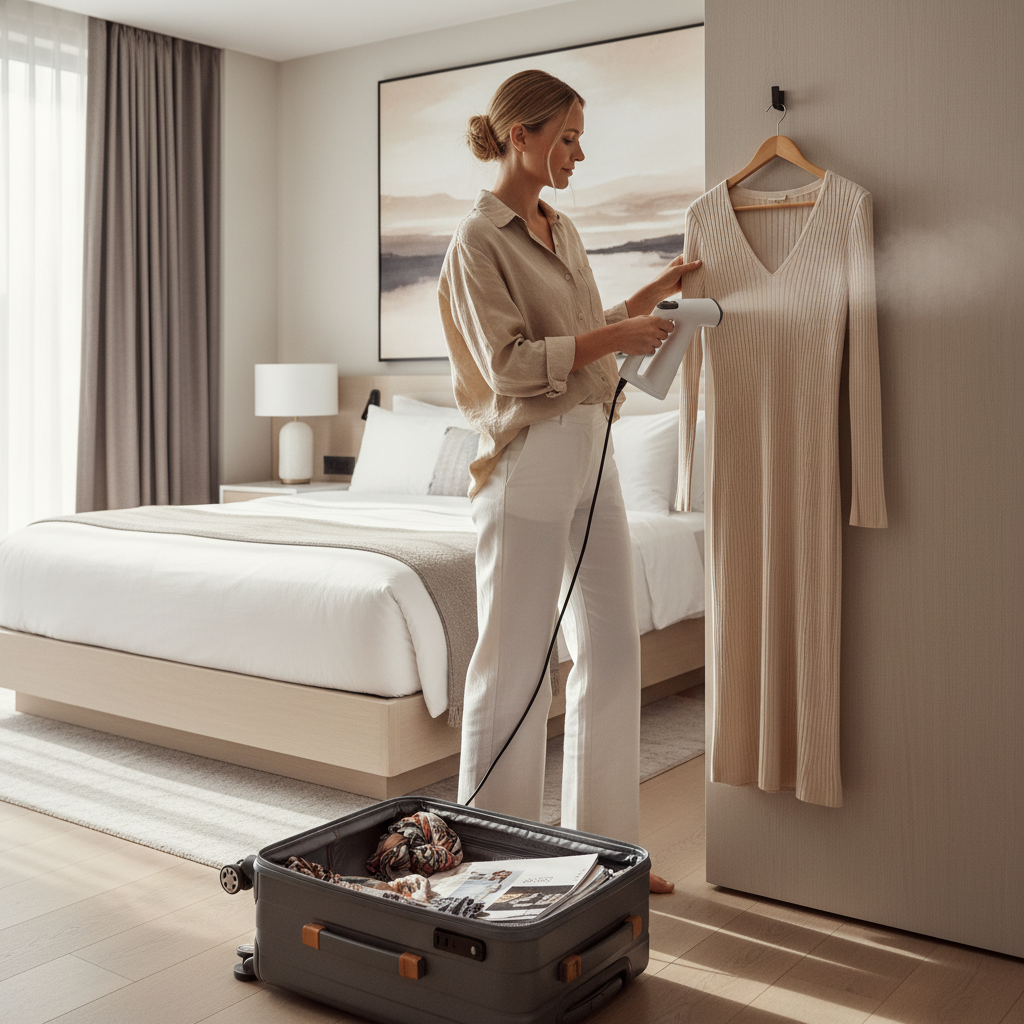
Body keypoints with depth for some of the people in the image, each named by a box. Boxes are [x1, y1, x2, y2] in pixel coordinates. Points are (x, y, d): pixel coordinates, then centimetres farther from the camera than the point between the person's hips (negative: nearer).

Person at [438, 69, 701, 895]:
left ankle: (605, 847, 22)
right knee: (516, 662, -2)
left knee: (614, 651, 9)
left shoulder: (562, 231, 17)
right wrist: (614, 337, -16)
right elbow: (510, 364, -15)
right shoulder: (479, 241, -8)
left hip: (593, 451, 8)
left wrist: (651, 296, 17)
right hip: (528, 456, -8)